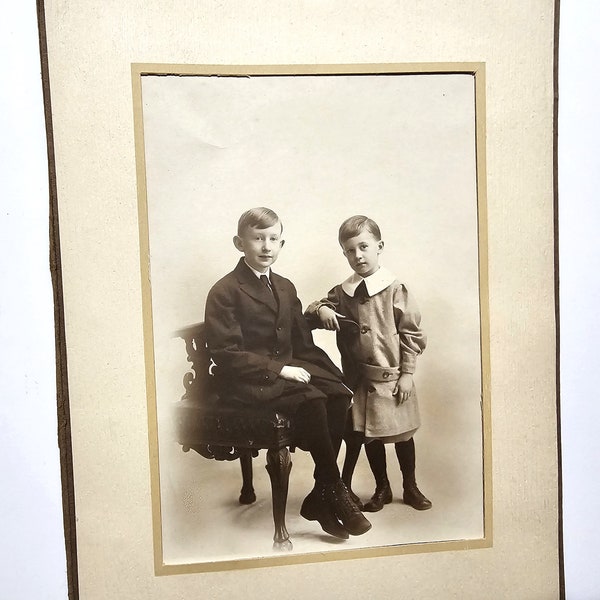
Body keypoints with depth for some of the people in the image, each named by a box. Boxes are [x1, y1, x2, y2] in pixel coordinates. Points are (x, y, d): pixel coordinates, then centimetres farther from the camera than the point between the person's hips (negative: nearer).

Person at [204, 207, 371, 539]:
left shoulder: (286, 287, 18)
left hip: (288, 368, 7)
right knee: (312, 401, -30)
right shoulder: (224, 292, -4)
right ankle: (334, 493, -13)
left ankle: (319, 499, -12)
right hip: (247, 380, -6)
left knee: (339, 395, -20)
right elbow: (226, 353, -13)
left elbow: (303, 342, 16)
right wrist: (278, 369, -20)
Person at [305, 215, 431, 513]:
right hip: (359, 381, 3)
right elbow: (313, 310, 8)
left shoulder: (395, 290, -10)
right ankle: (382, 488, 34)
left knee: (401, 435, 13)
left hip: (392, 379, -3)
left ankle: (410, 488, 33)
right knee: (368, 436, 14)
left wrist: (407, 373, -9)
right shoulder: (342, 293, 0)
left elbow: (412, 334, -8)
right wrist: (321, 310, -16)